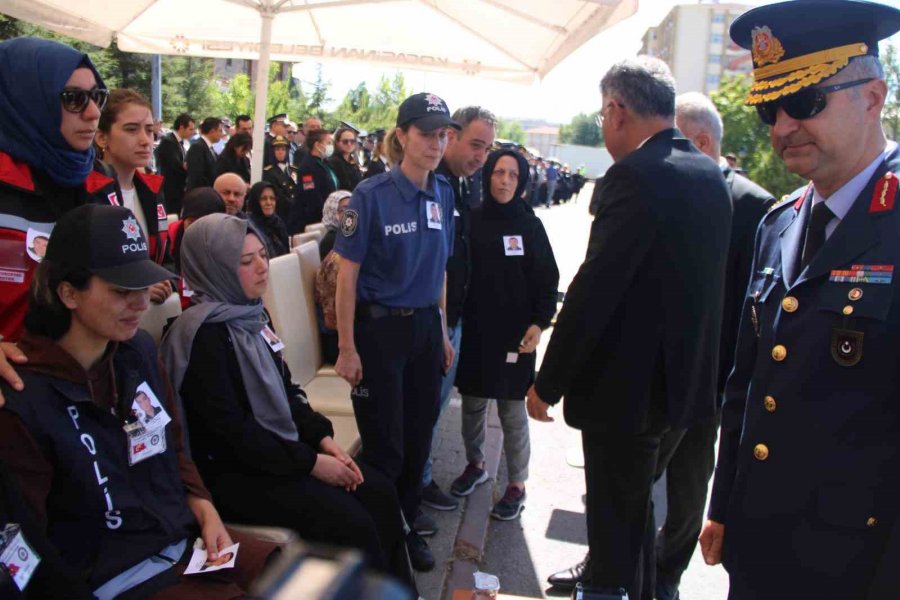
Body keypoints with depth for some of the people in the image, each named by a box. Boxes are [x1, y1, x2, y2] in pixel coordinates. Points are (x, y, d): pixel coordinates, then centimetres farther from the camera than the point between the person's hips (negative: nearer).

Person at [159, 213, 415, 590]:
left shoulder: (252, 314, 8)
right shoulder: (204, 335, -19)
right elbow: (230, 430, -21)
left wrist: (322, 438, -2)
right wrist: (310, 462, -18)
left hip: (280, 450, 8)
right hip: (232, 471, -8)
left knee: (380, 493, -4)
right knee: (352, 524, -18)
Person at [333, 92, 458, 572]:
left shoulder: (443, 194, 5)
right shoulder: (371, 195, -13)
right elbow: (347, 274, -11)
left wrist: (443, 332, 12)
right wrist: (347, 348, -13)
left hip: (425, 325, 5)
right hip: (379, 328, -5)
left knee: (419, 437, 13)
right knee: (384, 443, 3)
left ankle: (405, 527, 34)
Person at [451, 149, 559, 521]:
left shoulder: (530, 226, 0)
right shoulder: (472, 221, 2)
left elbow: (547, 280, 1)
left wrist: (538, 323, -11)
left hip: (514, 333, -2)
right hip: (473, 328, 2)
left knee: (512, 410, 3)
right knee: (472, 403, 12)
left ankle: (517, 486, 17)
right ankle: (475, 465, 35)